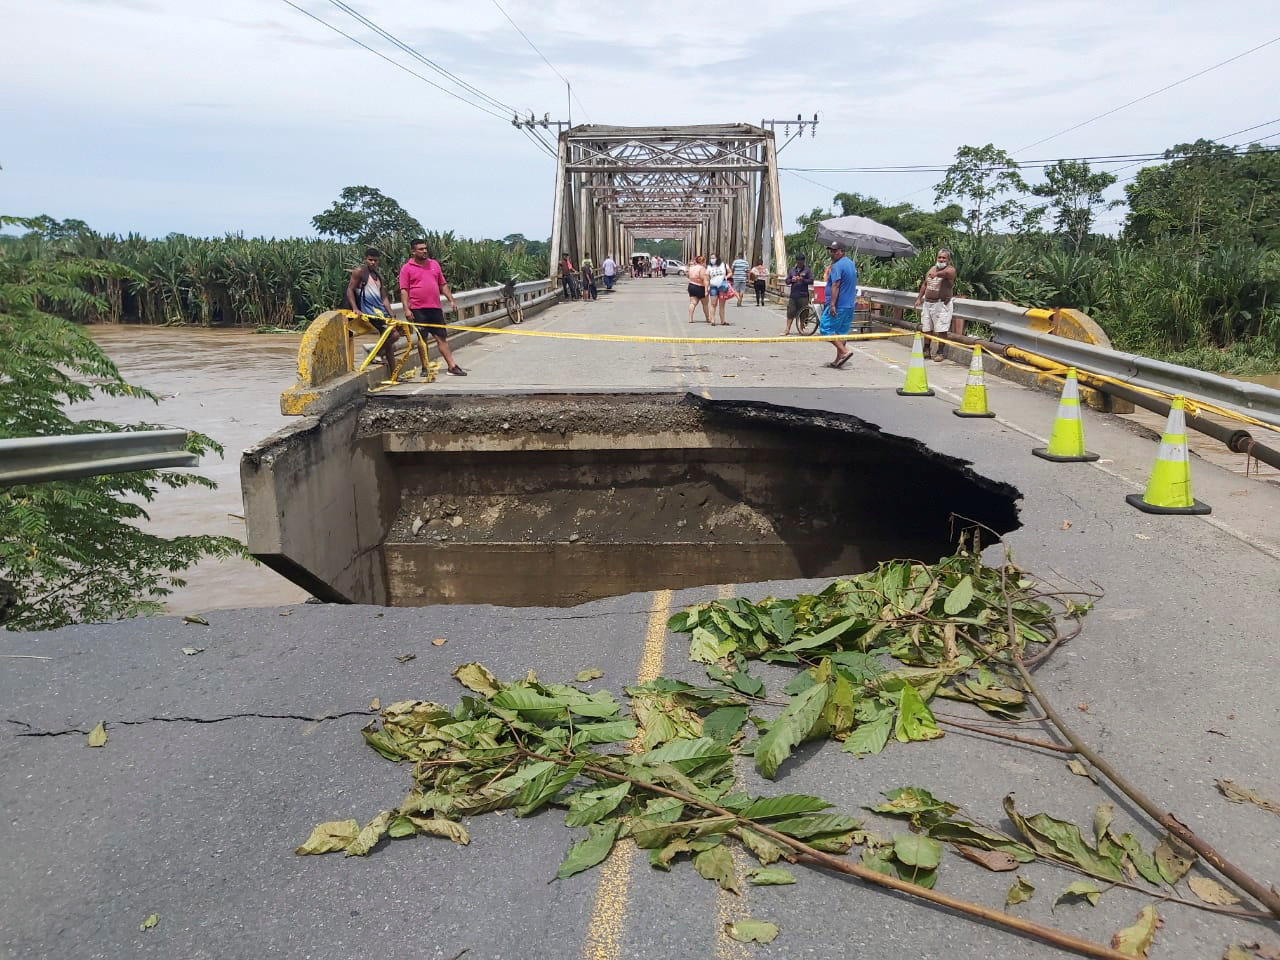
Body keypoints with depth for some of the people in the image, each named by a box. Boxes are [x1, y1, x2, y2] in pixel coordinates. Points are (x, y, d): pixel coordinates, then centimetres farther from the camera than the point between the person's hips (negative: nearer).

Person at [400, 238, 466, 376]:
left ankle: (452, 365, 1)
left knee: (441, 337, 3)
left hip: (435, 308, 4)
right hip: (418, 309, -4)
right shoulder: (407, 268, 1)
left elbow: (443, 284, 19)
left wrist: (451, 300, 11)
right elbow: (404, 290, -4)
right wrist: (406, 309, -13)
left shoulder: (434, 264, 14)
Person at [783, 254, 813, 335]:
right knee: (790, 312, 2)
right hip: (793, 294, 3)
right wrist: (791, 280, -7)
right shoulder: (792, 270, 14)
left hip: (803, 295, -3)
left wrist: (803, 280, -16)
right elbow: (787, 281, 15)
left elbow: (811, 281, -2)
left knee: (803, 313, -2)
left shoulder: (807, 270, 3)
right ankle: (787, 330, 4)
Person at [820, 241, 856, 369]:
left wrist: (832, 304, -26)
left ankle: (845, 351, -14)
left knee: (826, 328, -4)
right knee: (841, 332, 12)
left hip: (838, 305, -9)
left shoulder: (837, 266, -14)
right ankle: (838, 360, 13)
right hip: (850, 305, 9)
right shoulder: (851, 264, 16)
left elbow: (835, 286, -22)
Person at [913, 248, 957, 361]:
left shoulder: (950, 270, -7)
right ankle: (926, 351, 23)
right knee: (926, 329, 11)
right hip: (927, 303, 7)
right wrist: (919, 298, 18)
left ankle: (939, 353, 0)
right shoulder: (932, 269, 14)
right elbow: (924, 284, 23)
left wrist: (937, 274, -54)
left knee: (941, 330, -8)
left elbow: (946, 273, -33)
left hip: (942, 304, -6)